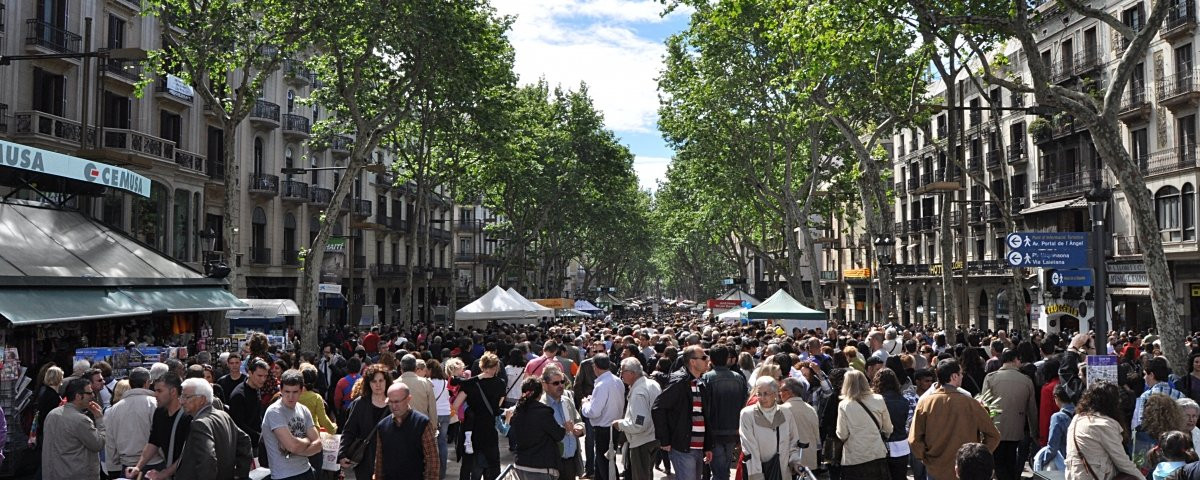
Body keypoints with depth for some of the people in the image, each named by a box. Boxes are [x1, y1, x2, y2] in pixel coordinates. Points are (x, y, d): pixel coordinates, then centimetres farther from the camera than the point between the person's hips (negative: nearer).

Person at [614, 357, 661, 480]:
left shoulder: (638, 393, -26)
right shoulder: (653, 384, 3)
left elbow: (639, 426, -30)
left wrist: (620, 424, -15)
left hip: (642, 443, -9)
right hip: (654, 438, 9)